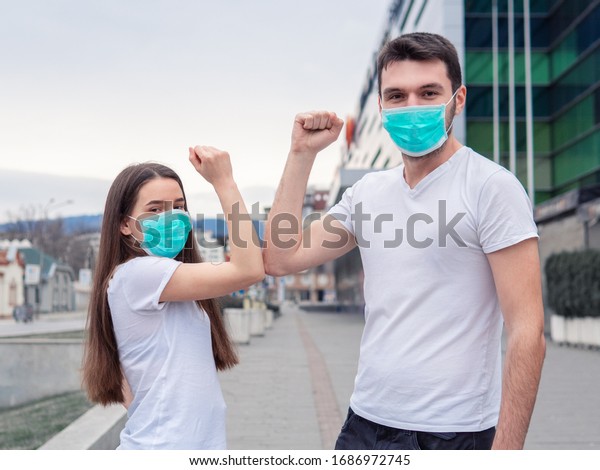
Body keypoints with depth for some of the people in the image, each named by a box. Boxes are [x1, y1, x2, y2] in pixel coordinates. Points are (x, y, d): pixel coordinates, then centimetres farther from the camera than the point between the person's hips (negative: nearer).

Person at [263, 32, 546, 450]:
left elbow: (527, 333, -14)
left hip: (452, 433, -5)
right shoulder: (368, 192, 9)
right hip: (364, 424, 6)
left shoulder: (492, 187, -10)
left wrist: (505, 453, -18)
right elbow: (280, 259, 5)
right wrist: (302, 153, 3)